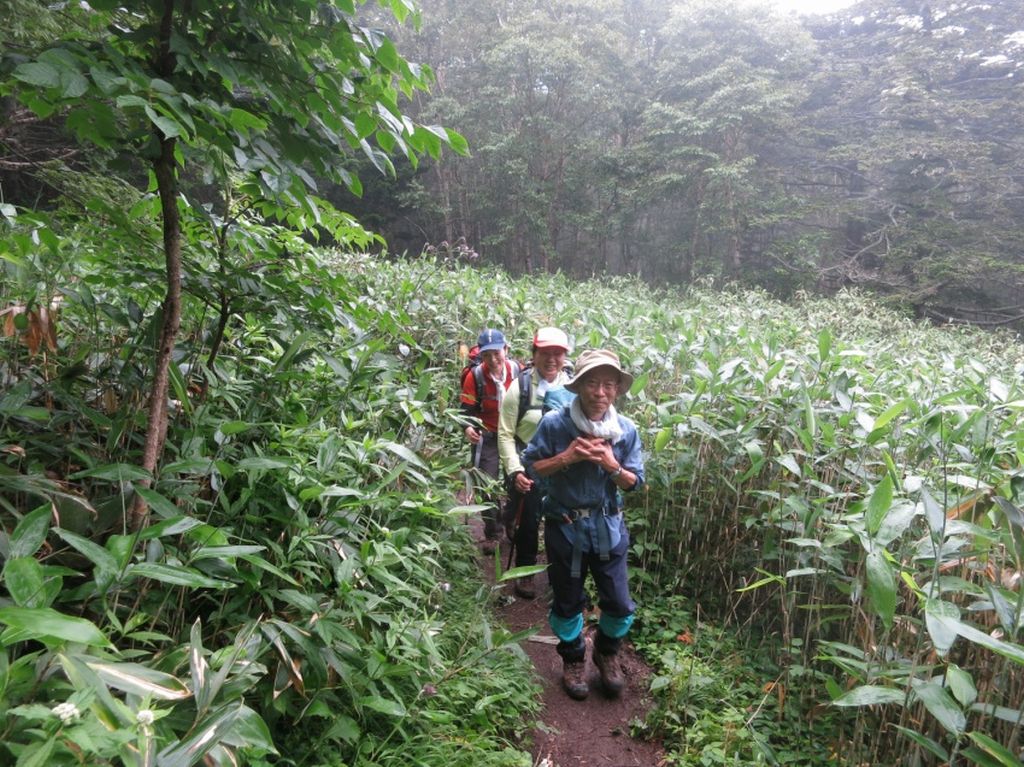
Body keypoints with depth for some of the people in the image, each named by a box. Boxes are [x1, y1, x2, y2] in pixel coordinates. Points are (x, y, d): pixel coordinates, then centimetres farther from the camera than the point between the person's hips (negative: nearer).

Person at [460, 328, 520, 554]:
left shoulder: (517, 370, -9)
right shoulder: (475, 376, -16)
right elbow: (468, 408, -14)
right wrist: (468, 428, -33)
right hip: (486, 436, -2)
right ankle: (492, 533, 13)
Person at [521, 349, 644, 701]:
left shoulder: (626, 430, -8)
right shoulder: (555, 424, -16)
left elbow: (635, 482, -3)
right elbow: (531, 467, -10)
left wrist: (611, 465, -22)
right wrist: (566, 457, -24)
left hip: (608, 526, 2)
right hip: (565, 527, -2)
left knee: (620, 605, 10)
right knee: (568, 602, 15)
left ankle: (607, 652, 41)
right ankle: (573, 661, 41)